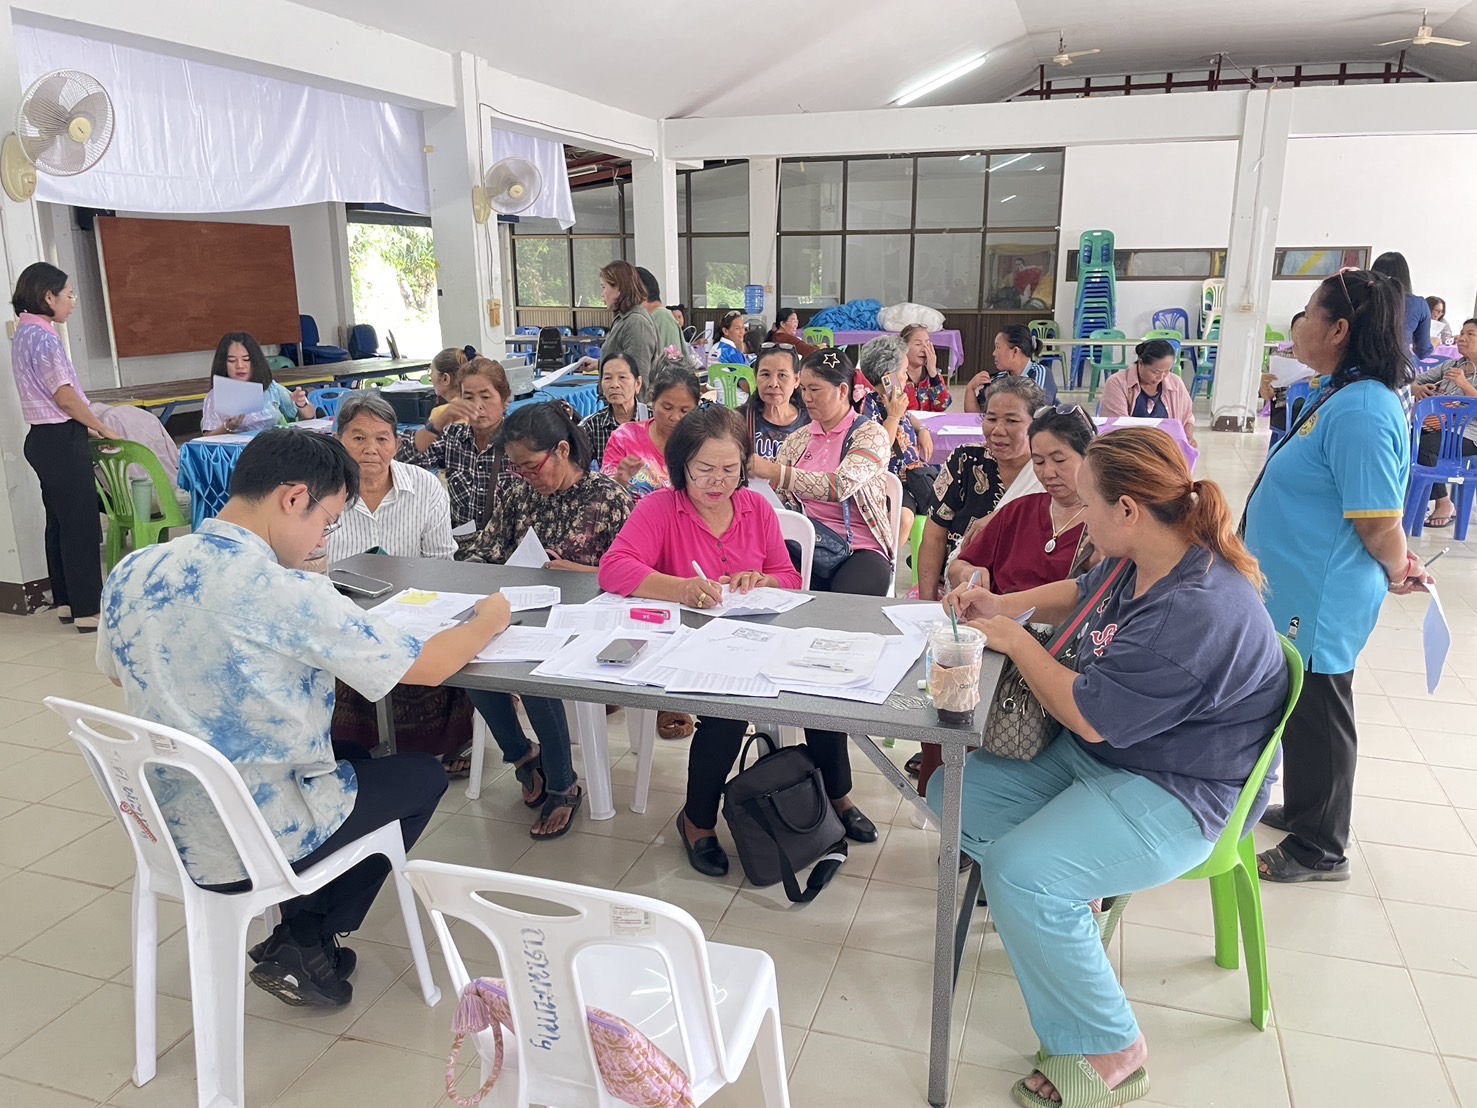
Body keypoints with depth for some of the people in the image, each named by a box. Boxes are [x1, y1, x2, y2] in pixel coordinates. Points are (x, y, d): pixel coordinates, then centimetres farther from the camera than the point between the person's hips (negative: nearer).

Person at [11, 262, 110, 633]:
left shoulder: (25, 334, 13)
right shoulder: (42, 337, -16)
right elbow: (65, 397, -17)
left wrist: (87, 426, 14)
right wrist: (102, 429, -5)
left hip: (46, 438, 10)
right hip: (61, 440, -10)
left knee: (60, 522, 15)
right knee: (80, 525, -6)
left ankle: (66, 601, 23)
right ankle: (88, 610, -3)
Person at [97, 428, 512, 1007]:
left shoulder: (130, 572, -5)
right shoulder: (286, 594, -26)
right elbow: (429, 666, -19)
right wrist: (489, 618, 2)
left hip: (165, 830, 7)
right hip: (251, 849, -7)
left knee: (350, 758, 29)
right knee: (423, 775, 16)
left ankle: (300, 938, 28)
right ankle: (303, 949, 18)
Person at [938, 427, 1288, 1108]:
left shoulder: (1194, 613, -32)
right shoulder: (1142, 562, -1)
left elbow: (1089, 715, -25)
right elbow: (1083, 592, 23)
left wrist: (1015, 640, -12)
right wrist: (1006, 605, 7)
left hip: (1175, 795, -10)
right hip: (1098, 751, 10)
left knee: (1018, 873, -28)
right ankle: (1065, 901, 18)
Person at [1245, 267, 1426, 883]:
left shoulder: (1361, 411, -25)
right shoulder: (1337, 394, 8)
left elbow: (1381, 524, -24)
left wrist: (1398, 571, -6)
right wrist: (1397, 568, 19)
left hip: (1318, 603, -10)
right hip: (1297, 593, 10)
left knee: (1316, 716, 5)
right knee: (1300, 709, 23)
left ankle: (1318, 851, 23)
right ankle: (1304, 810, 42)